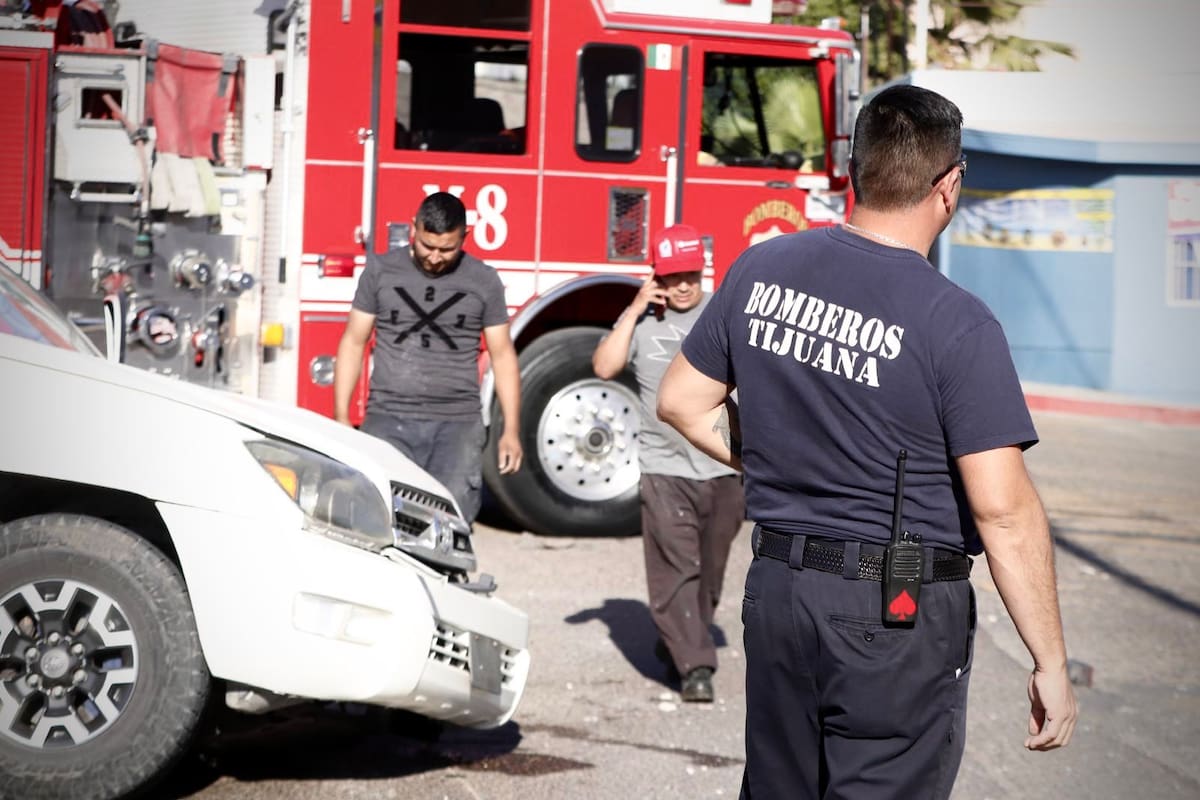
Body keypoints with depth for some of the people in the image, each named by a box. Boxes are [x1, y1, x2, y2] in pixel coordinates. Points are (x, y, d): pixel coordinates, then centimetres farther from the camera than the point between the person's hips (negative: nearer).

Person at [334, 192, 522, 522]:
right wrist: (341, 419, 3)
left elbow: (502, 354, 9)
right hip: (389, 420, 0)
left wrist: (511, 430, 4)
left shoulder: (484, 281, 6)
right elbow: (353, 342, 9)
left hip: (458, 423, 0)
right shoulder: (381, 270, 6)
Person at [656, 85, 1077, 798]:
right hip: (901, 618, -6)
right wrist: (1051, 664, -12)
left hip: (776, 588, 6)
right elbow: (1003, 509, -20)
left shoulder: (761, 269, 0)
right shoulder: (957, 324, -18)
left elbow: (683, 402, 10)